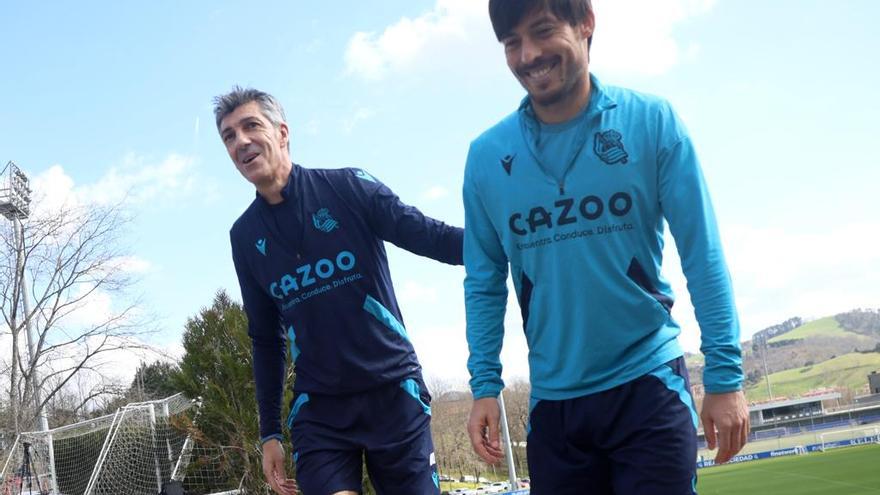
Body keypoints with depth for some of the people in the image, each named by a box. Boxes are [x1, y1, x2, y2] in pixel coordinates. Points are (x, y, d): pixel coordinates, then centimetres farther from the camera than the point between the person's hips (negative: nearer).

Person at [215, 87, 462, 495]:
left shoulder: (347, 187, -4)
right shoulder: (244, 236, 8)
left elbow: (429, 235, -10)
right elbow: (265, 339, 15)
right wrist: (270, 432, 14)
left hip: (394, 392, -2)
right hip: (318, 411, 2)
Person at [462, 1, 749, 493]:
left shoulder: (652, 121, -6)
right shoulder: (486, 156, -1)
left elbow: (703, 256, -5)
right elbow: (485, 283, 6)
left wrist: (725, 376, -8)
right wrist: (485, 385, 1)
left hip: (648, 385, -2)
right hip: (552, 401, 2)